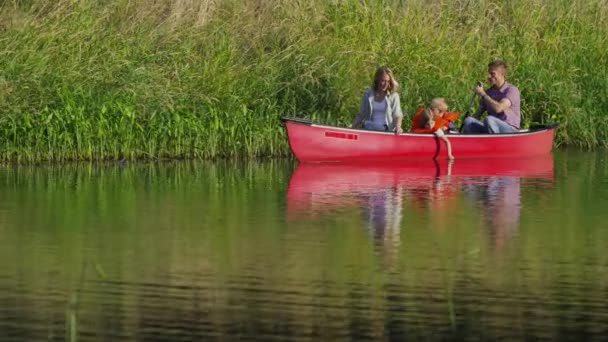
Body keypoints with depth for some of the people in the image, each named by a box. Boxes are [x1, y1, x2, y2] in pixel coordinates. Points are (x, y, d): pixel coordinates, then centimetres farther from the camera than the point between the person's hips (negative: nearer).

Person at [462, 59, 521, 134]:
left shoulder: (511, 90, -7)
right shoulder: (488, 92, 13)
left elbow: (498, 108, -23)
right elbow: (477, 115, 13)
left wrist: (482, 94, -14)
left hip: (510, 131, -6)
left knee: (489, 120, -36)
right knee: (468, 121, -19)